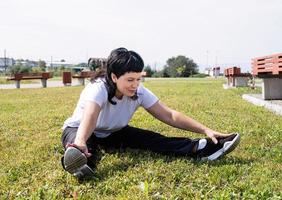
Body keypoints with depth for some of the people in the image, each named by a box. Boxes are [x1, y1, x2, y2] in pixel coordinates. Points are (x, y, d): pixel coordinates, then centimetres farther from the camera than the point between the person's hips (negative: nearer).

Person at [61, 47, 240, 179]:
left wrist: (205, 130, -25)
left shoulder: (140, 92, -16)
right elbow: (90, 116, -53)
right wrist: (80, 142, -75)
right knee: (85, 147, -42)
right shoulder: (98, 88, -32)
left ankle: (199, 148, -35)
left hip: (113, 133, 4)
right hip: (77, 130, -4)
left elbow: (169, 115, -16)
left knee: (151, 139, -21)